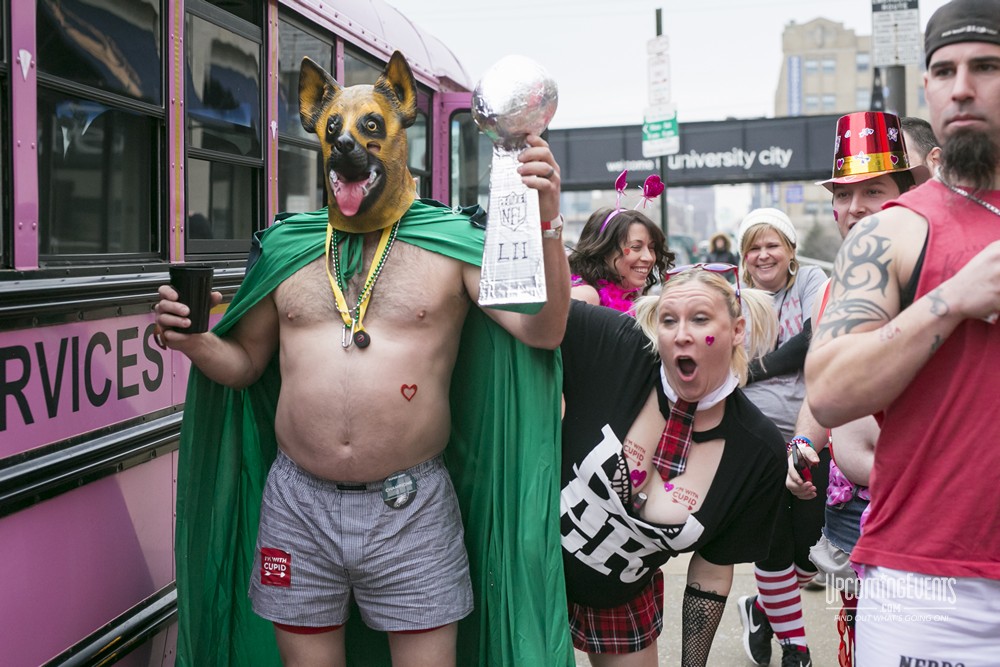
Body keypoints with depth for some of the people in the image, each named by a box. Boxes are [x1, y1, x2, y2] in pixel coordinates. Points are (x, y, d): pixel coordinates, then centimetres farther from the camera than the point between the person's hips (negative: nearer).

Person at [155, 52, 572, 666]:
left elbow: (544, 331, -12)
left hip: (412, 508, -2)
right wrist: (194, 342, -7)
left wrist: (545, 224, -26)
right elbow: (244, 364, 14)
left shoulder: (452, 244, -2)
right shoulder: (286, 249, 7)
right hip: (296, 504, 3)